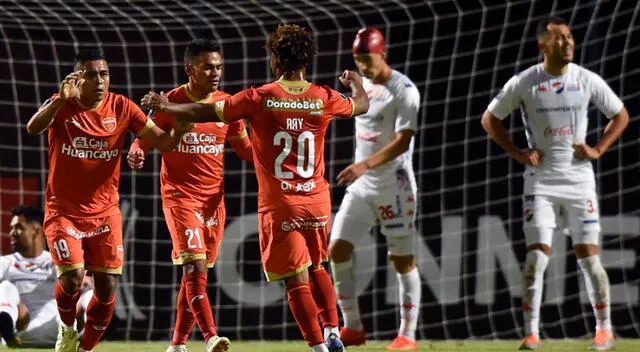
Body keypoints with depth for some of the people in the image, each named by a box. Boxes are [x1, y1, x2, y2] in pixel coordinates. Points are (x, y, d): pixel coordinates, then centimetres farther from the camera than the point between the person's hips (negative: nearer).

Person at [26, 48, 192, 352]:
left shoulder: (121, 108, -4)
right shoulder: (62, 105, -11)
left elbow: (162, 141, -4)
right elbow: (33, 128, -31)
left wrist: (178, 130, -27)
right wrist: (61, 99, -47)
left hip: (105, 212, 3)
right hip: (64, 211, -3)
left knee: (107, 289, 0)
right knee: (72, 277, -18)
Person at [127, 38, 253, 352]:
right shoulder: (170, 103, -7)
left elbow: (244, 147, 15)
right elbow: (146, 138, -1)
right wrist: (136, 153, -24)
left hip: (214, 196, 5)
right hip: (180, 194, -5)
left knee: (198, 270, 8)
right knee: (194, 264, -18)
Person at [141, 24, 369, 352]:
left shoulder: (259, 98, -10)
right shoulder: (324, 99, -1)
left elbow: (207, 112, -5)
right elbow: (361, 105, 20)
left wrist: (166, 106, 10)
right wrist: (356, 82, 43)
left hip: (279, 205, -4)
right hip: (318, 201, 4)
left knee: (297, 280, 0)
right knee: (317, 268, 24)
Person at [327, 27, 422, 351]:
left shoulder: (403, 90, -13)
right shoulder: (361, 85, 10)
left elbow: (403, 142, -22)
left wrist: (366, 164, -33)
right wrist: (359, 169, 18)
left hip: (393, 184, -7)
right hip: (361, 184, 7)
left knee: (402, 259, -2)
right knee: (337, 249, 0)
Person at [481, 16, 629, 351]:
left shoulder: (587, 80, -1)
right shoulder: (524, 83, -5)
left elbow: (620, 116, 12)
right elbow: (490, 118, 7)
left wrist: (598, 149, 0)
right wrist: (517, 153, -2)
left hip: (579, 178, 1)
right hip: (541, 182, -1)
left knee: (588, 256, -1)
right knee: (536, 256, -7)